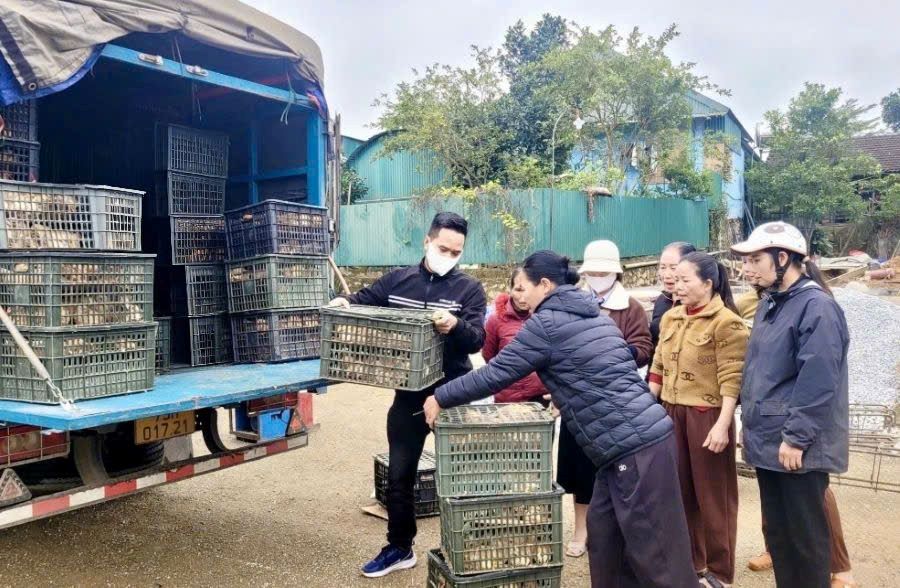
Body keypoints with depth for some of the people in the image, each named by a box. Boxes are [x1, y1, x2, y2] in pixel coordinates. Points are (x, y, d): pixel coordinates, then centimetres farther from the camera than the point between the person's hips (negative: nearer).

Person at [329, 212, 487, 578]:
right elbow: (364, 302, 11)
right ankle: (399, 548, 31)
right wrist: (345, 303, -12)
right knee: (399, 476, 13)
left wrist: (455, 326, -37)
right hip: (409, 395, 3)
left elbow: (477, 339, -15)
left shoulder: (469, 289, -5)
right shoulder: (396, 280, 4)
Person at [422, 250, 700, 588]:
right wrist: (563, 397, 26)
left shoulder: (547, 323, -10)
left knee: (655, 552, 0)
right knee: (603, 535, 15)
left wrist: (440, 398, 4)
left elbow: (495, 374, -7)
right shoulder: (591, 314, 15)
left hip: (635, 447, -9)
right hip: (635, 442, 9)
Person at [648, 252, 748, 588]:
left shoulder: (726, 322, -11)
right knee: (681, 491, 15)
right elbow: (658, 369, 14)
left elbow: (732, 379, -15)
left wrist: (722, 424, -20)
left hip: (707, 415, -6)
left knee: (712, 495, 6)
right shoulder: (670, 318, 10)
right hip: (671, 412, 6)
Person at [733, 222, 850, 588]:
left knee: (805, 534, 6)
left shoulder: (816, 306, -16)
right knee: (776, 530, 18)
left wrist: (796, 437, -20)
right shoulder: (769, 303, 11)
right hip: (768, 439, 8)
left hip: (797, 446, -8)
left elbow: (818, 381, -21)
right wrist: (751, 418, 17)